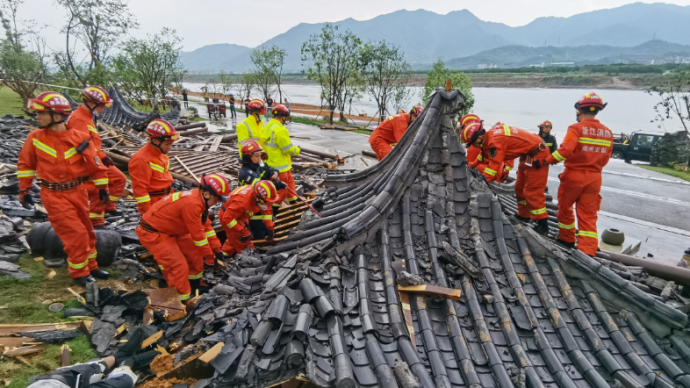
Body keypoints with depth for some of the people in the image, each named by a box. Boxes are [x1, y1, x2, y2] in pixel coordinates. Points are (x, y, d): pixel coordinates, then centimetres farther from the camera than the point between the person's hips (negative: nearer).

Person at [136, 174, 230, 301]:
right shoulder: (192, 203, -32)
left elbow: (205, 227, 8)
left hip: (169, 229, 10)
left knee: (194, 252, 13)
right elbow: (197, 234, -24)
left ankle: (195, 286, 30)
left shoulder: (197, 199, -1)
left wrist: (216, 249, 8)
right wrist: (209, 256, -12)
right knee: (179, 266, -15)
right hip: (152, 232, -10)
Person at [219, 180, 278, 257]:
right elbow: (227, 218, -36)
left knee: (234, 239, 25)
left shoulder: (262, 194, -22)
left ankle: (224, 254, 46)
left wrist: (269, 227, -11)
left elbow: (266, 209, -6)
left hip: (241, 215, 8)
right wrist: (243, 231, -32)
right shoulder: (242, 200, -44)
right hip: (229, 216, -8)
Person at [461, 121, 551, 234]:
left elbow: (494, 164, -29)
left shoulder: (495, 140, -28)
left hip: (536, 154, -10)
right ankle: (523, 214, 33)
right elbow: (486, 154, 13)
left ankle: (543, 224, -2)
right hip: (529, 153, 10)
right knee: (520, 187, 19)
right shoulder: (491, 135, 1)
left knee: (532, 191, -8)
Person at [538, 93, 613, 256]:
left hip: (574, 175, -4)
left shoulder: (577, 128, -13)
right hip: (594, 178, 4)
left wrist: (547, 161, -14)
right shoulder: (607, 132, 6)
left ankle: (567, 239, 32)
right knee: (588, 215, 7)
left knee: (565, 207, 18)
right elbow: (604, 159, 10)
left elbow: (565, 150, -25)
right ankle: (588, 251, 1)